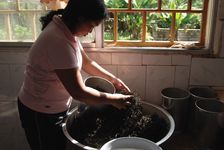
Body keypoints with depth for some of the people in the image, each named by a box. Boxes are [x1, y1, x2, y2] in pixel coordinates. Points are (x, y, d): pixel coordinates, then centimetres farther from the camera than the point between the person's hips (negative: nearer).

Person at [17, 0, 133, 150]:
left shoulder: (67, 30, -3)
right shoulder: (58, 42, -33)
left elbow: (86, 62, 10)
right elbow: (79, 92, -29)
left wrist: (113, 78, 4)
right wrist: (113, 99, -18)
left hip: (57, 107, 8)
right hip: (41, 113, -8)